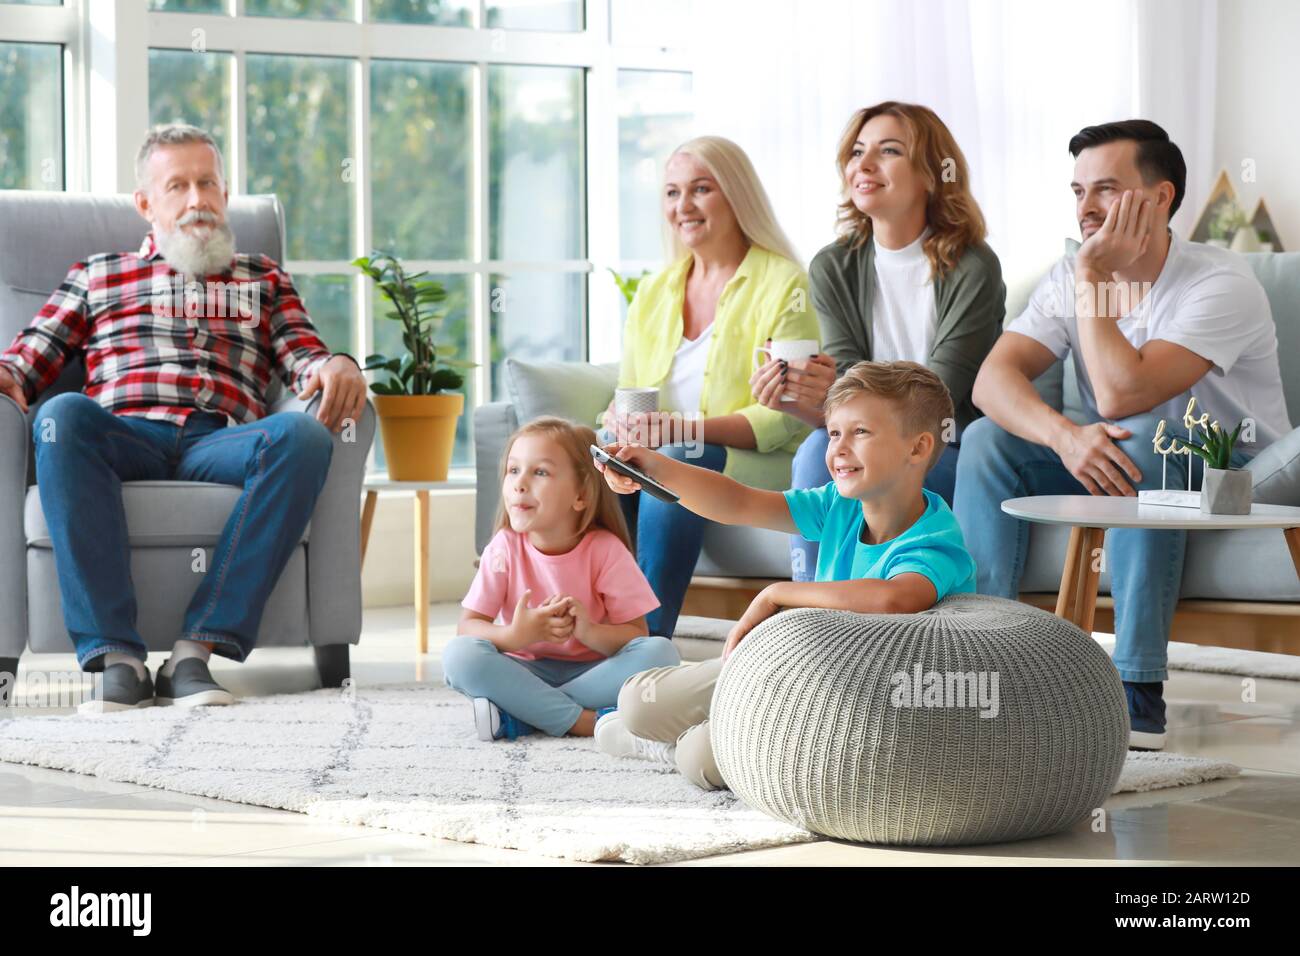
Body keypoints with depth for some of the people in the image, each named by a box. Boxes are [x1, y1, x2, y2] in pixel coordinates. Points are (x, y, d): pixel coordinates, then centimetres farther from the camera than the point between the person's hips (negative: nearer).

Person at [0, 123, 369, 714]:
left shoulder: (263, 279, 32)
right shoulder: (97, 277, 30)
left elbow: (303, 356, 17)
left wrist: (335, 367, -8)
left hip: (221, 443, 1)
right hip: (123, 438, 0)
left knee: (303, 436, -34)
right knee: (63, 415, -37)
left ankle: (197, 648, -37)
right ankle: (114, 655, -41)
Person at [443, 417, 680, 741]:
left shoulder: (605, 549, -9)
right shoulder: (505, 547, -7)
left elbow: (636, 635, -9)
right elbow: (468, 626, -10)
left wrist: (590, 632, -30)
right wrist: (516, 635, -30)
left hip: (591, 671, 0)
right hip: (526, 672, 0)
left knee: (660, 651, -28)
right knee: (458, 654, -27)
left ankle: (521, 716, -28)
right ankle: (581, 721, -31)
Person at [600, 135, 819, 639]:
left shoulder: (784, 285, -4)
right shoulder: (652, 292, 16)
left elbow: (783, 418, -11)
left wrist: (688, 428, -25)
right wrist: (620, 420, -10)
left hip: (760, 465, -5)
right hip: (657, 453, 5)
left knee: (677, 463, -35)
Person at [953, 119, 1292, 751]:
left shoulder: (1221, 285, -22)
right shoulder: (1070, 280, -3)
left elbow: (1120, 396, -34)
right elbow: (992, 380, -16)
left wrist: (1093, 278, -27)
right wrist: (1064, 436, -35)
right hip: (1112, 464, 6)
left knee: (1138, 438, -37)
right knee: (988, 440, -15)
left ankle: (1139, 698, -38)